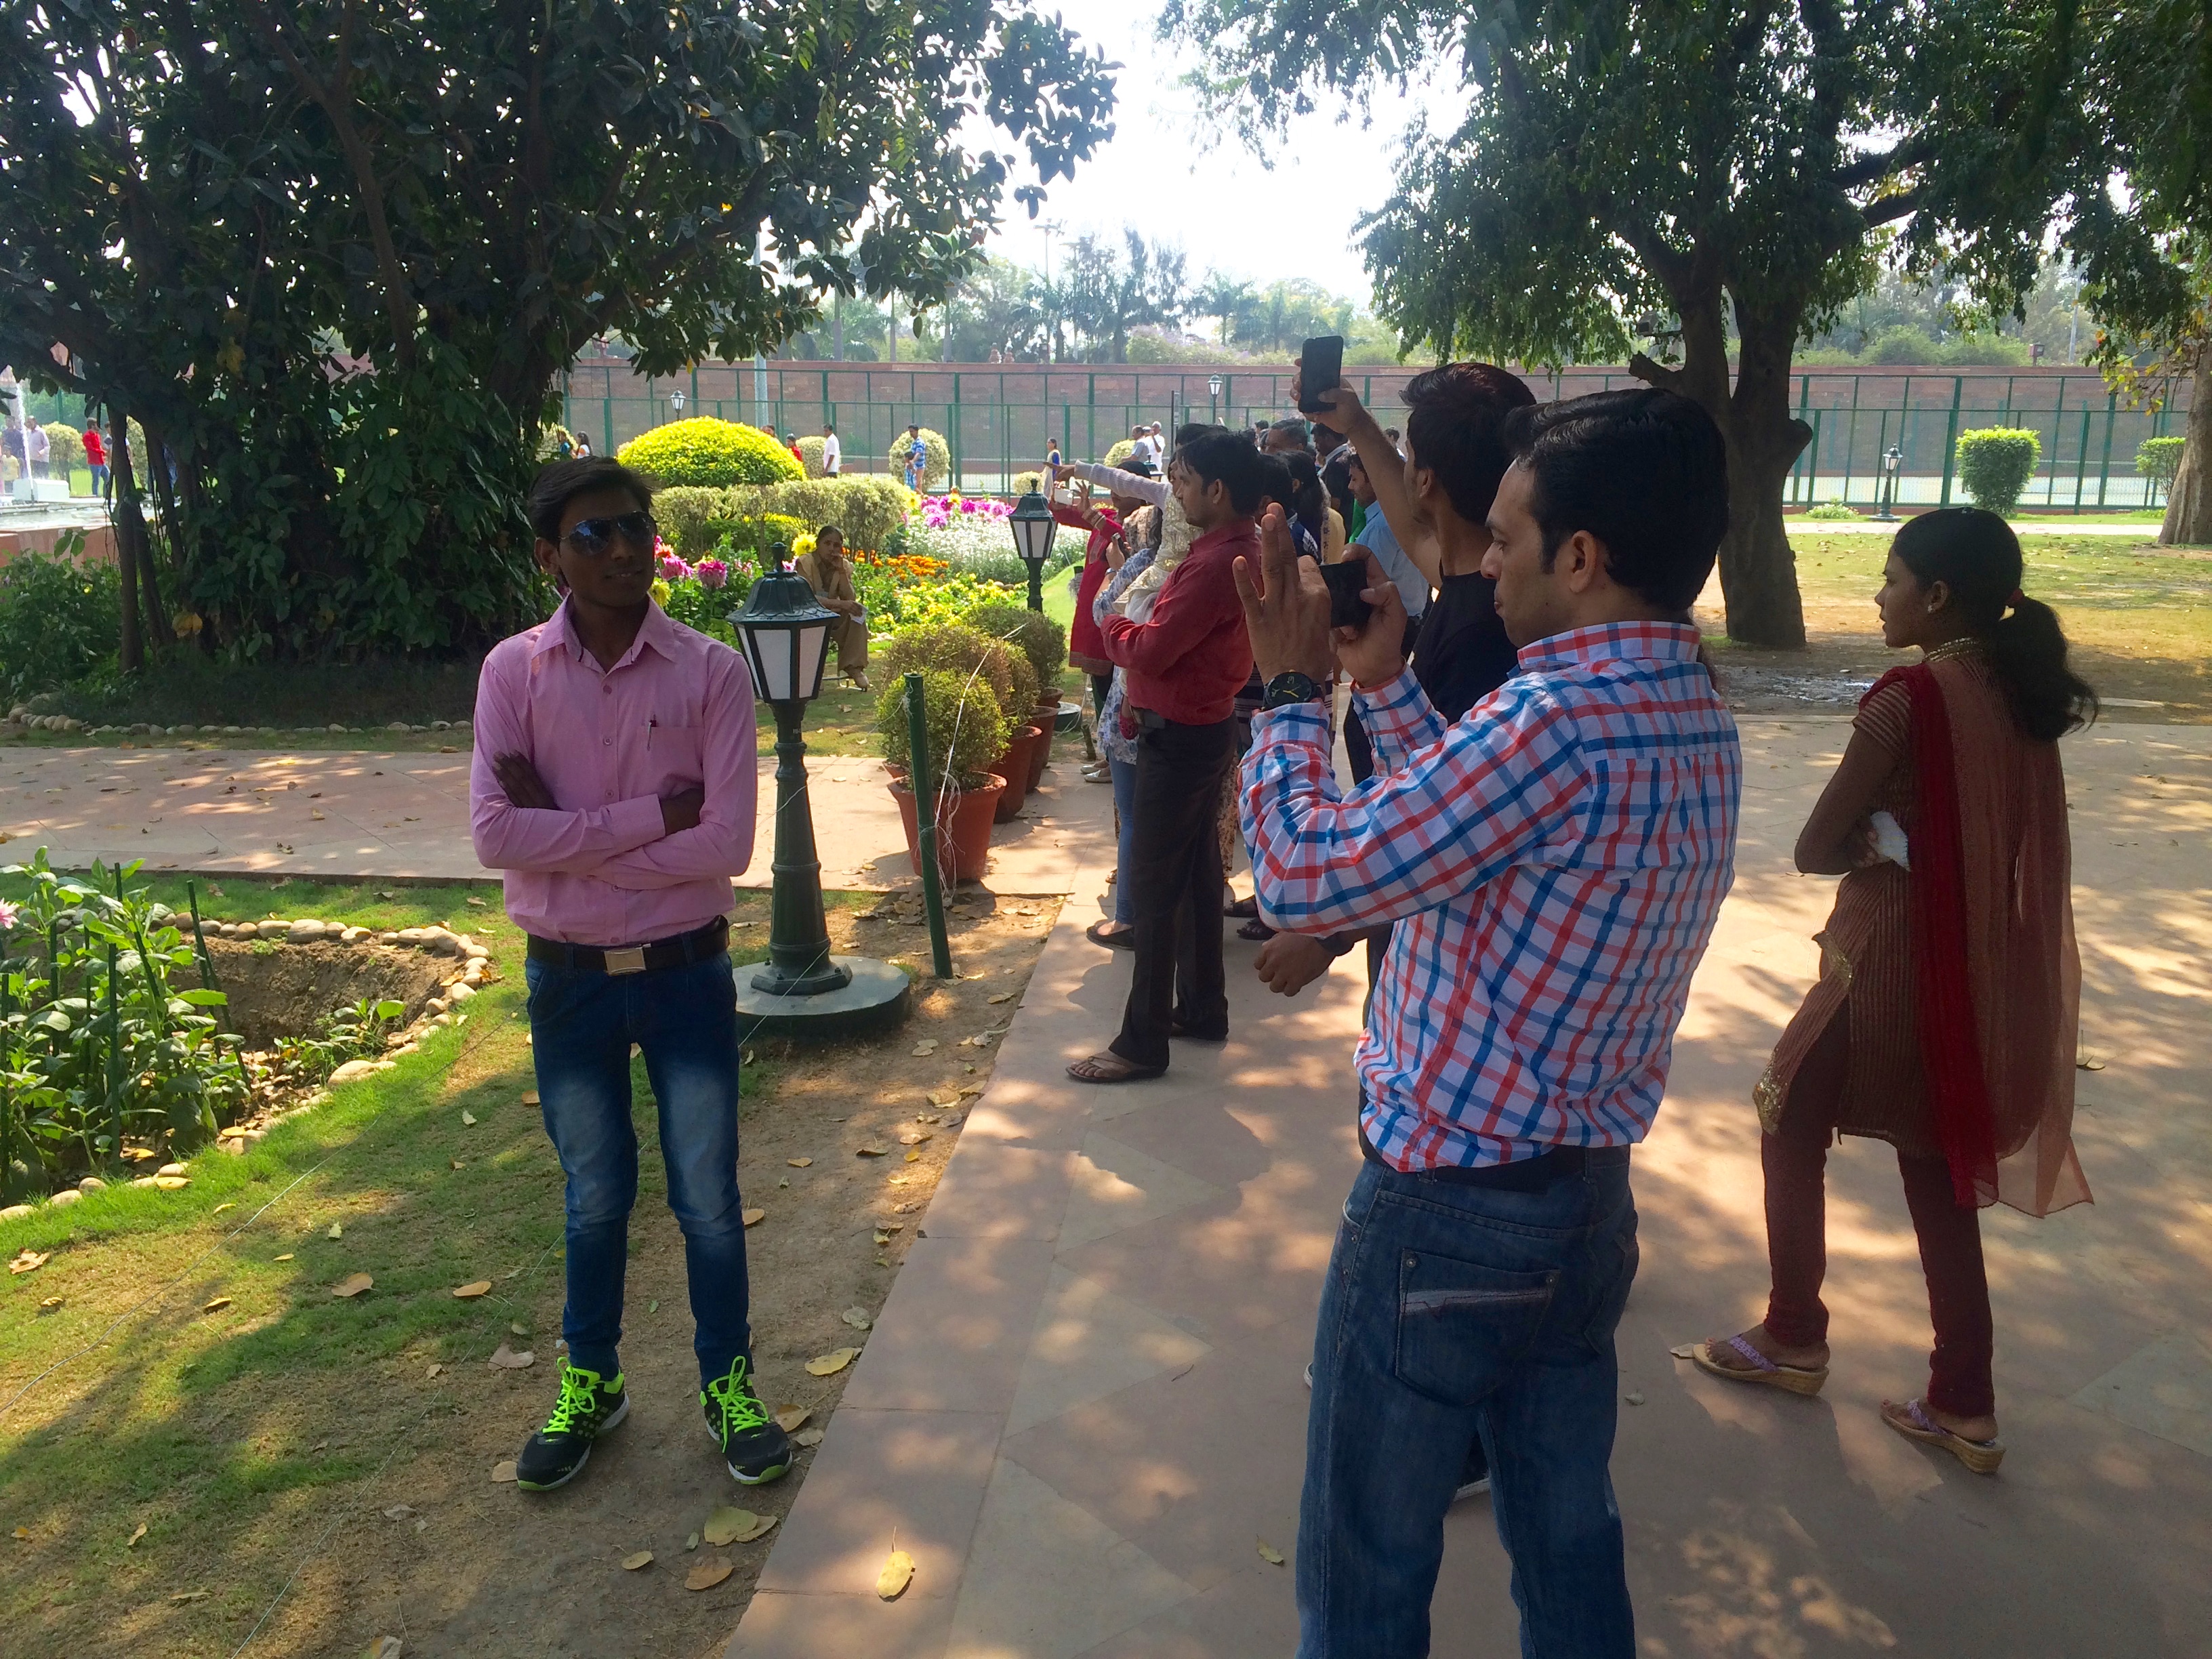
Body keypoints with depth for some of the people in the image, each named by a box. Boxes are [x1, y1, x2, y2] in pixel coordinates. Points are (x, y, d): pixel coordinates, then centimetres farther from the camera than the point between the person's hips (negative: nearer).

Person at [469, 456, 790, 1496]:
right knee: (595, 1199, 17)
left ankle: (728, 1384, 32)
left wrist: (567, 841, -16)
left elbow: (727, 843, -18)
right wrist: (649, 815, -19)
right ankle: (589, 1384, 39)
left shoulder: (712, 672, -10)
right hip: (568, 979, 1)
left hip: (686, 971, -1)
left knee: (708, 1198, 10)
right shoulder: (513, 671, -6)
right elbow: (495, 833, -17)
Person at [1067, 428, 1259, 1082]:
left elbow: (1149, 652, -24)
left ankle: (1143, 1041, 2)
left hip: (1180, 736, -10)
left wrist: (1111, 627, -3)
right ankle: (1202, 1007, 29)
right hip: (1207, 723, 10)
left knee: (1154, 882, -5)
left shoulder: (1215, 563, -24)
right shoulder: (1240, 547, 9)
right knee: (1197, 869, 17)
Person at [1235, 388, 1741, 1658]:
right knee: (1573, 1552, 23)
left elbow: (1304, 877, -23)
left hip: (1445, 1216, -8)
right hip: (1588, 1202, 9)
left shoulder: (1563, 719, -26)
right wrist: (1384, 683, 8)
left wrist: (1293, 686, -10)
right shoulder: (1697, 715, 4)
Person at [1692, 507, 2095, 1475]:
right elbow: (2013, 839, 14)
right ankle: (1965, 1406, 21)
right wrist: (1913, 840, 2)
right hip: (1991, 972, 7)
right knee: (1939, 1173, 15)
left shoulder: (1908, 698, -19)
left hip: (1895, 964, -7)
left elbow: (1815, 849, -17)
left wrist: (1882, 842, 1)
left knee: (1791, 1126, 13)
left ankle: (1795, 1340, 27)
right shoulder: (2021, 691, 5)